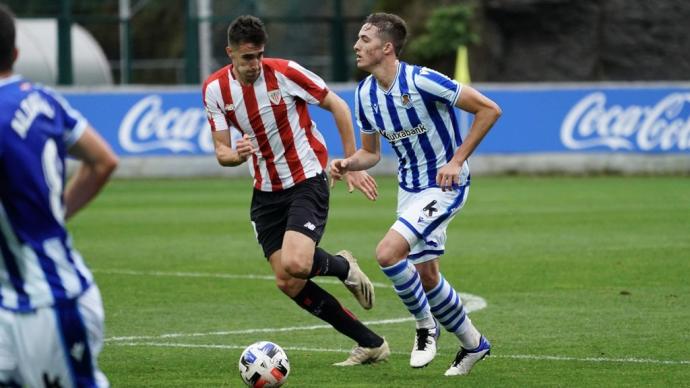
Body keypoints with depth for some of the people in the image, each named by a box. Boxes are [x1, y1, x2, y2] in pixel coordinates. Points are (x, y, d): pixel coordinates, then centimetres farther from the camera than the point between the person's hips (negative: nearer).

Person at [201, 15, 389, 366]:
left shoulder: (284, 72, -15)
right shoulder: (214, 89, -4)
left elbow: (337, 106, -5)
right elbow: (221, 152, -2)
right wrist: (236, 155, -27)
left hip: (307, 179, -5)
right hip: (266, 190, 5)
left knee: (295, 264, -26)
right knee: (288, 284, -2)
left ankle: (342, 266, 11)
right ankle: (370, 344, 9)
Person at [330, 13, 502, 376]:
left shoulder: (422, 81, -22)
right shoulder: (365, 94, -1)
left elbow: (489, 110, -18)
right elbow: (371, 152, 12)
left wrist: (457, 161, -19)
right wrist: (347, 164, -10)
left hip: (444, 184, -8)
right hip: (409, 187, 8)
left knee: (388, 252, -22)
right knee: (425, 275, 10)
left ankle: (425, 325, -1)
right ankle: (472, 343, 29)